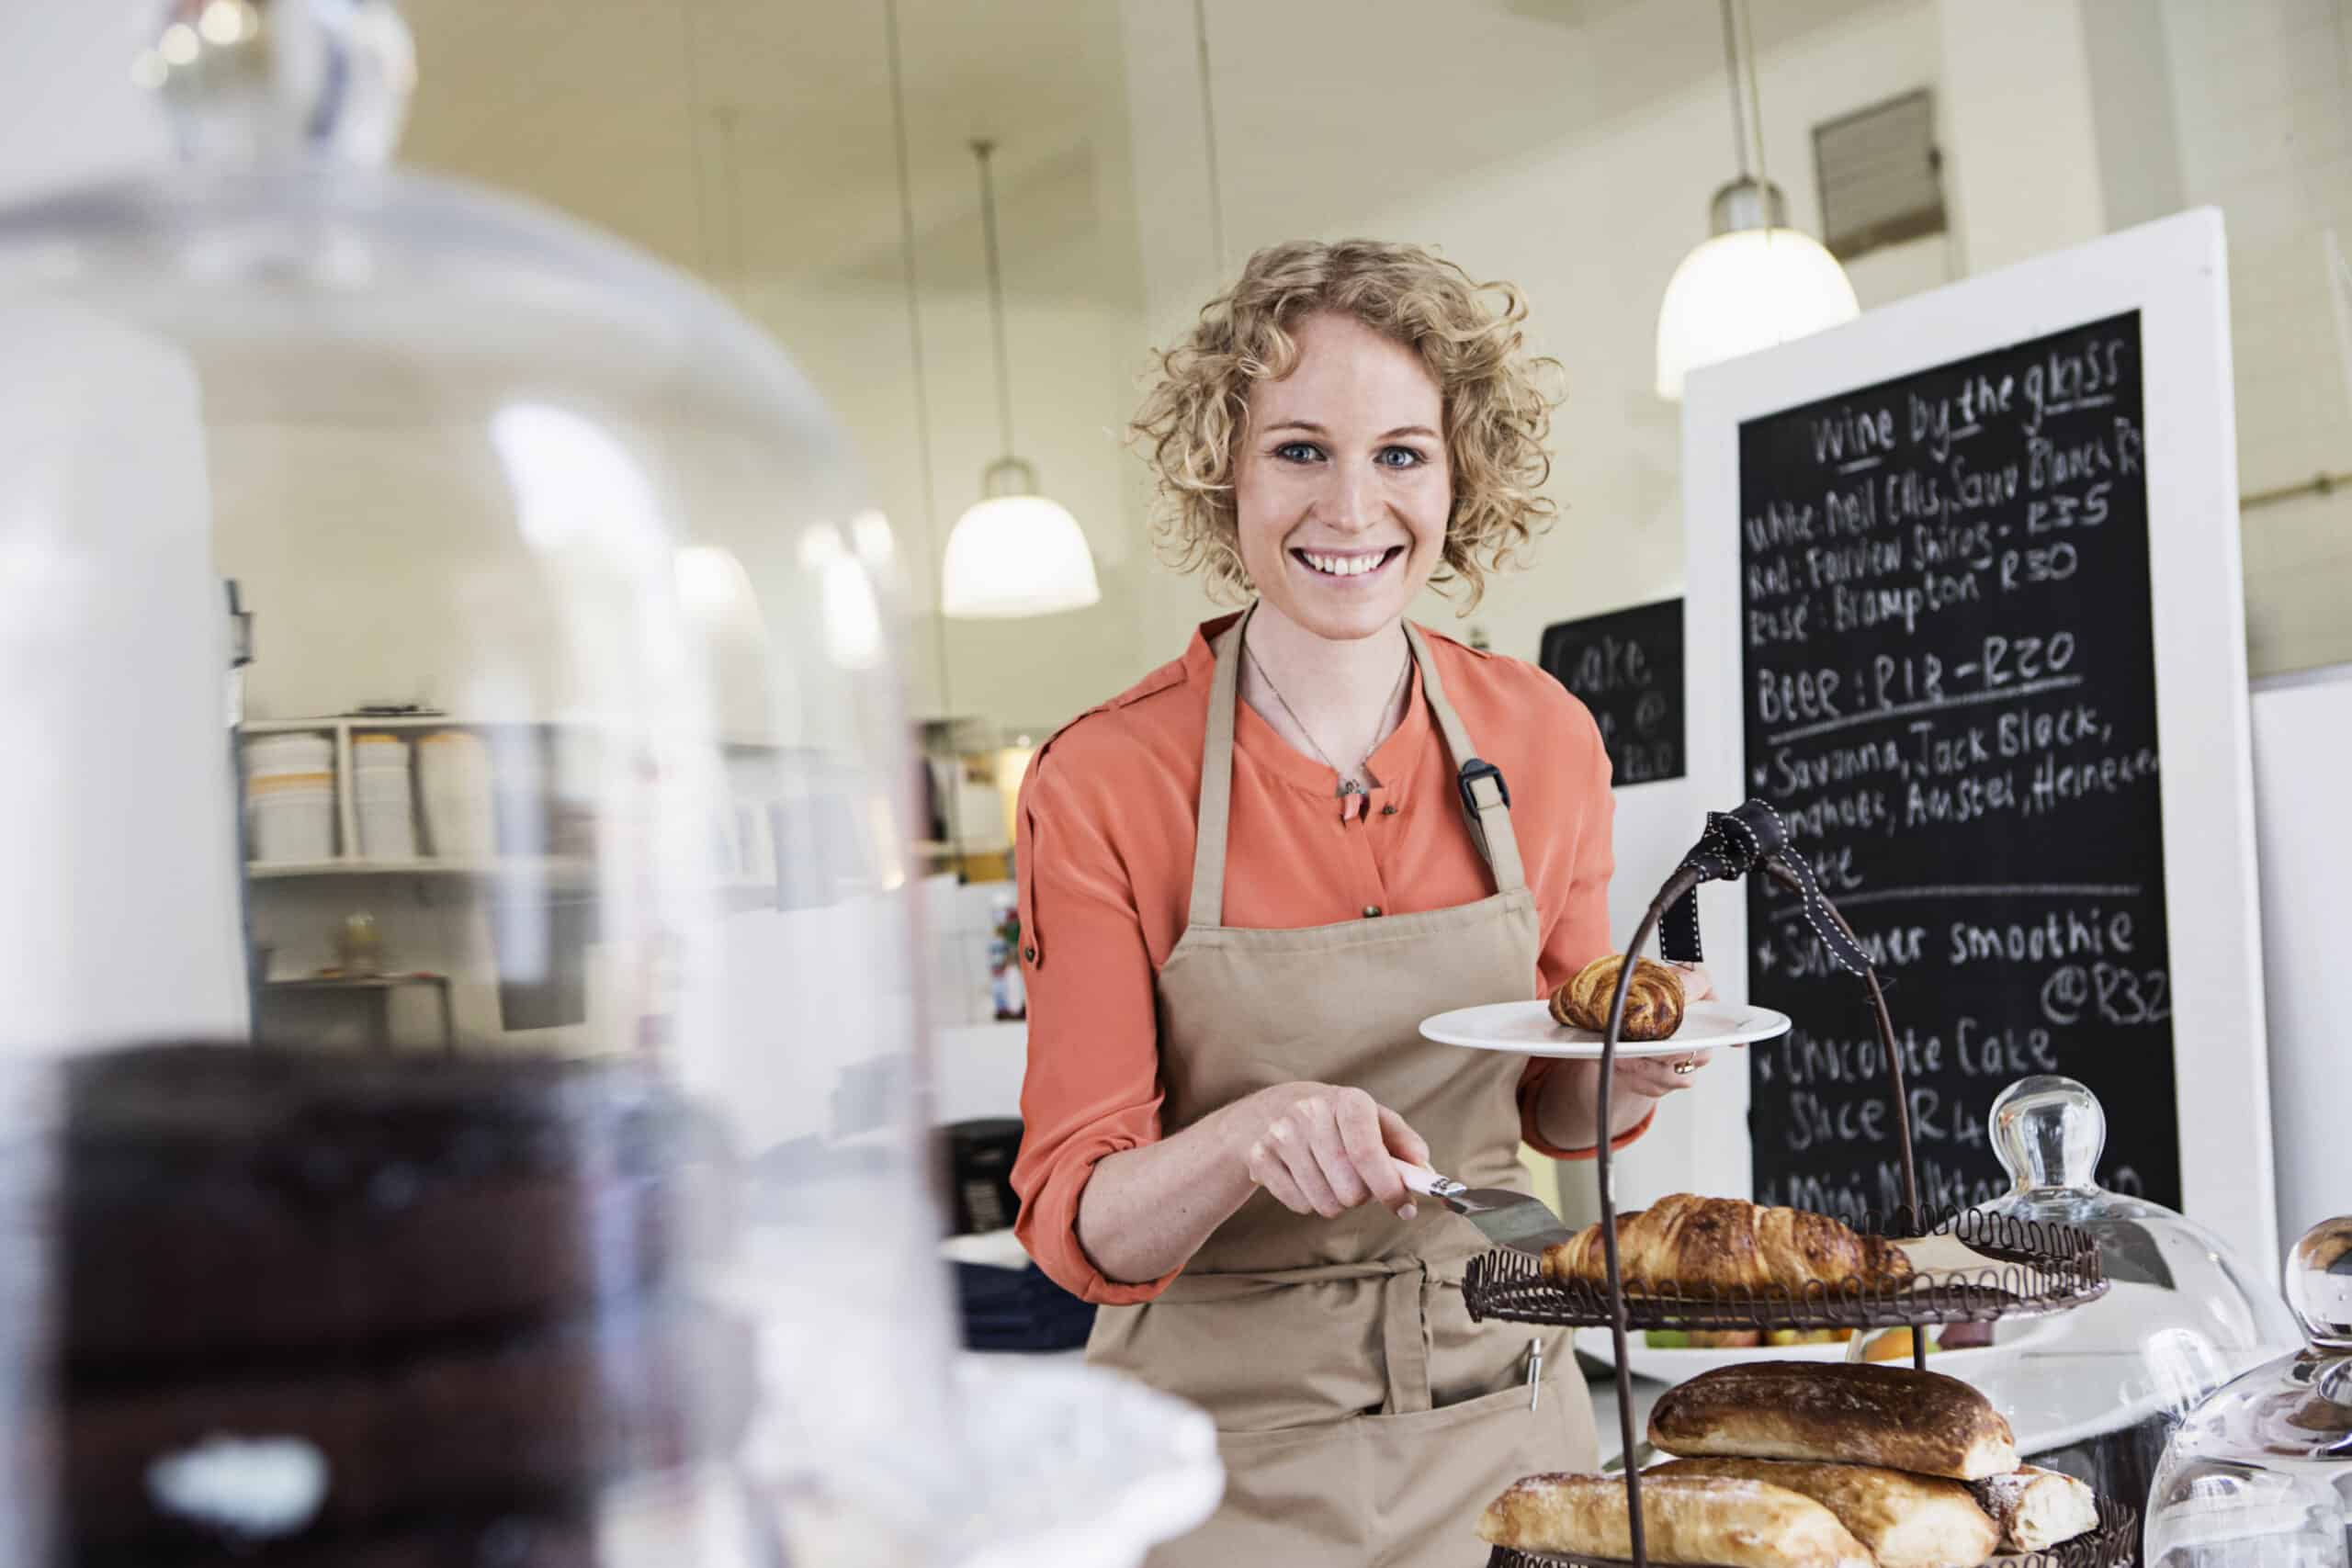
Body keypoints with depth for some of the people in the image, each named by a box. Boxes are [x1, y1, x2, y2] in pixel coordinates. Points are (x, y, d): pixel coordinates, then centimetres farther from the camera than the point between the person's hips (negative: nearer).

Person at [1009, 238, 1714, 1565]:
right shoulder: (1105, 784, -15)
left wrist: (1635, 1068, -12)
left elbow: (1559, 1108, 9)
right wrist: (1248, 1140, -33)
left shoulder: (1544, 739, -4)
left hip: (1501, 1411, 3)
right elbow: (1078, 1226, -14)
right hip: (1227, 1432, -3)